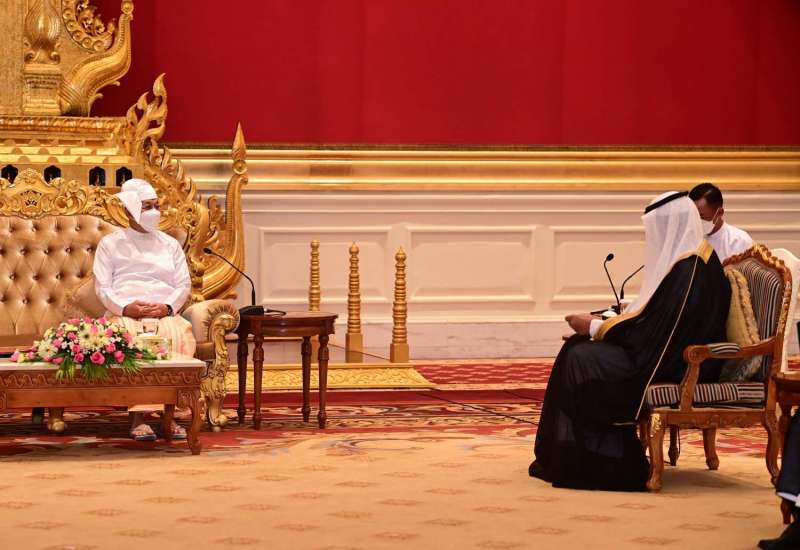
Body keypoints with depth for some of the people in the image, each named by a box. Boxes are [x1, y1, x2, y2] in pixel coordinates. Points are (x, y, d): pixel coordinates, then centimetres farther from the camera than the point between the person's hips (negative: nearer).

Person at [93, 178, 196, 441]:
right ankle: (138, 417, -40)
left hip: (165, 314, 2)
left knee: (180, 334, -35)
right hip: (124, 315, -2)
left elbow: (184, 284, 14)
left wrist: (168, 307, -8)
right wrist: (125, 308, -14)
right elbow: (102, 286, 6)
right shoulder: (110, 244, 16)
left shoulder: (170, 244, 23)